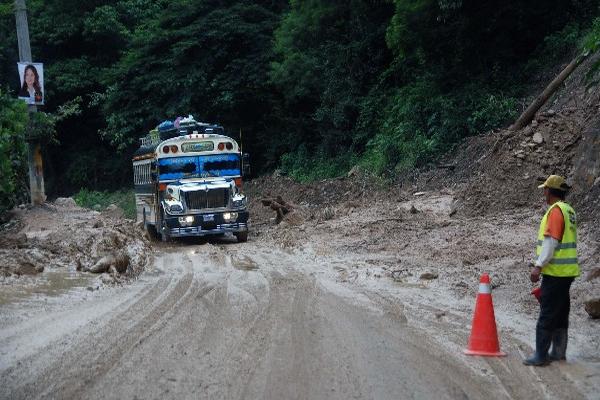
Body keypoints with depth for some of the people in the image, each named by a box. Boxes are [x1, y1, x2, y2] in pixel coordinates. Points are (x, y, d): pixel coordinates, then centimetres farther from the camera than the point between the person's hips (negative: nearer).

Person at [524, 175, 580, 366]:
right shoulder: (569, 210, 15)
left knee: (547, 314, -6)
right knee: (560, 314, 15)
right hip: (567, 271, 10)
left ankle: (541, 355, -4)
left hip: (555, 272, -10)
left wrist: (538, 266, -21)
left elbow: (551, 241, -22)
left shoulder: (556, 210, -15)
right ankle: (558, 352, 22)